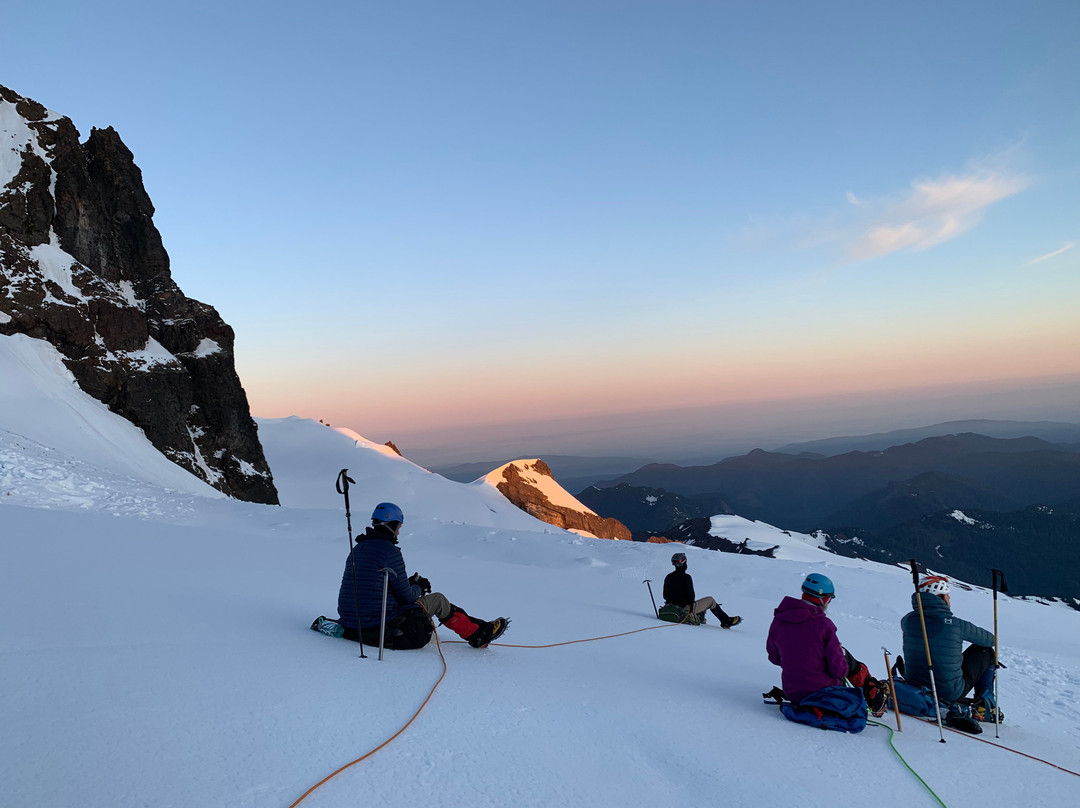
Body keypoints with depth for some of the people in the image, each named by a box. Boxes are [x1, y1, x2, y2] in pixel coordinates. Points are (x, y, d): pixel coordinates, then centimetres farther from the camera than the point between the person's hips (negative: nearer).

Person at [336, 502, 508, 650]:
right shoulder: (390, 552, -15)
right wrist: (417, 588, 11)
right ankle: (478, 635, 20)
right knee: (438, 599, 9)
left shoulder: (357, 549, 10)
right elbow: (407, 596, -11)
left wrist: (410, 582, 18)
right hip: (382, 630, -8)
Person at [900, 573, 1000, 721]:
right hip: (950, 695, -4)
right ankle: (984, 707, 22)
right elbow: (990, 639, 0)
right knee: (986, 652, 17)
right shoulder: (957, 625, -18)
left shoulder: (907, 620, -7)